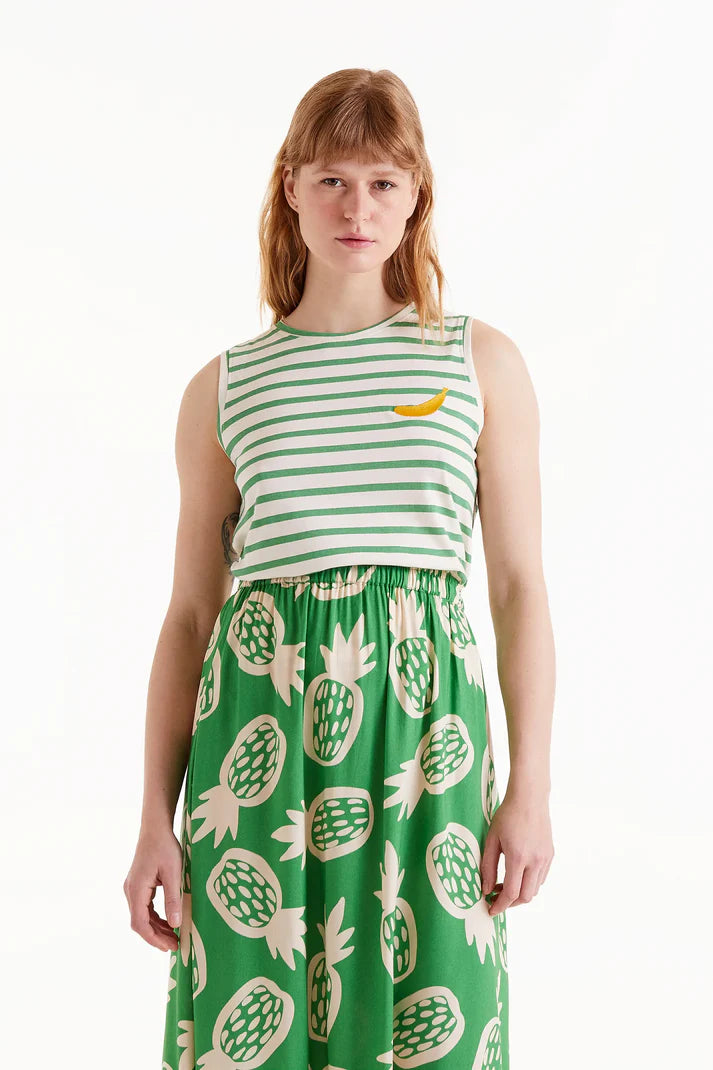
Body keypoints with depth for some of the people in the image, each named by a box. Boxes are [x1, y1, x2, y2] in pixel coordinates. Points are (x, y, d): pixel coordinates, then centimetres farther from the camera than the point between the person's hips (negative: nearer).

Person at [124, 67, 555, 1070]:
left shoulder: (482, 363, 7)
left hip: (424, 719, 0)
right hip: (259, 713, 1)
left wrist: (531, 788, -1)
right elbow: (189, 614, 9)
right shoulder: (224, 387, 9)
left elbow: (519, 582, 6)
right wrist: (156, 822, 5)